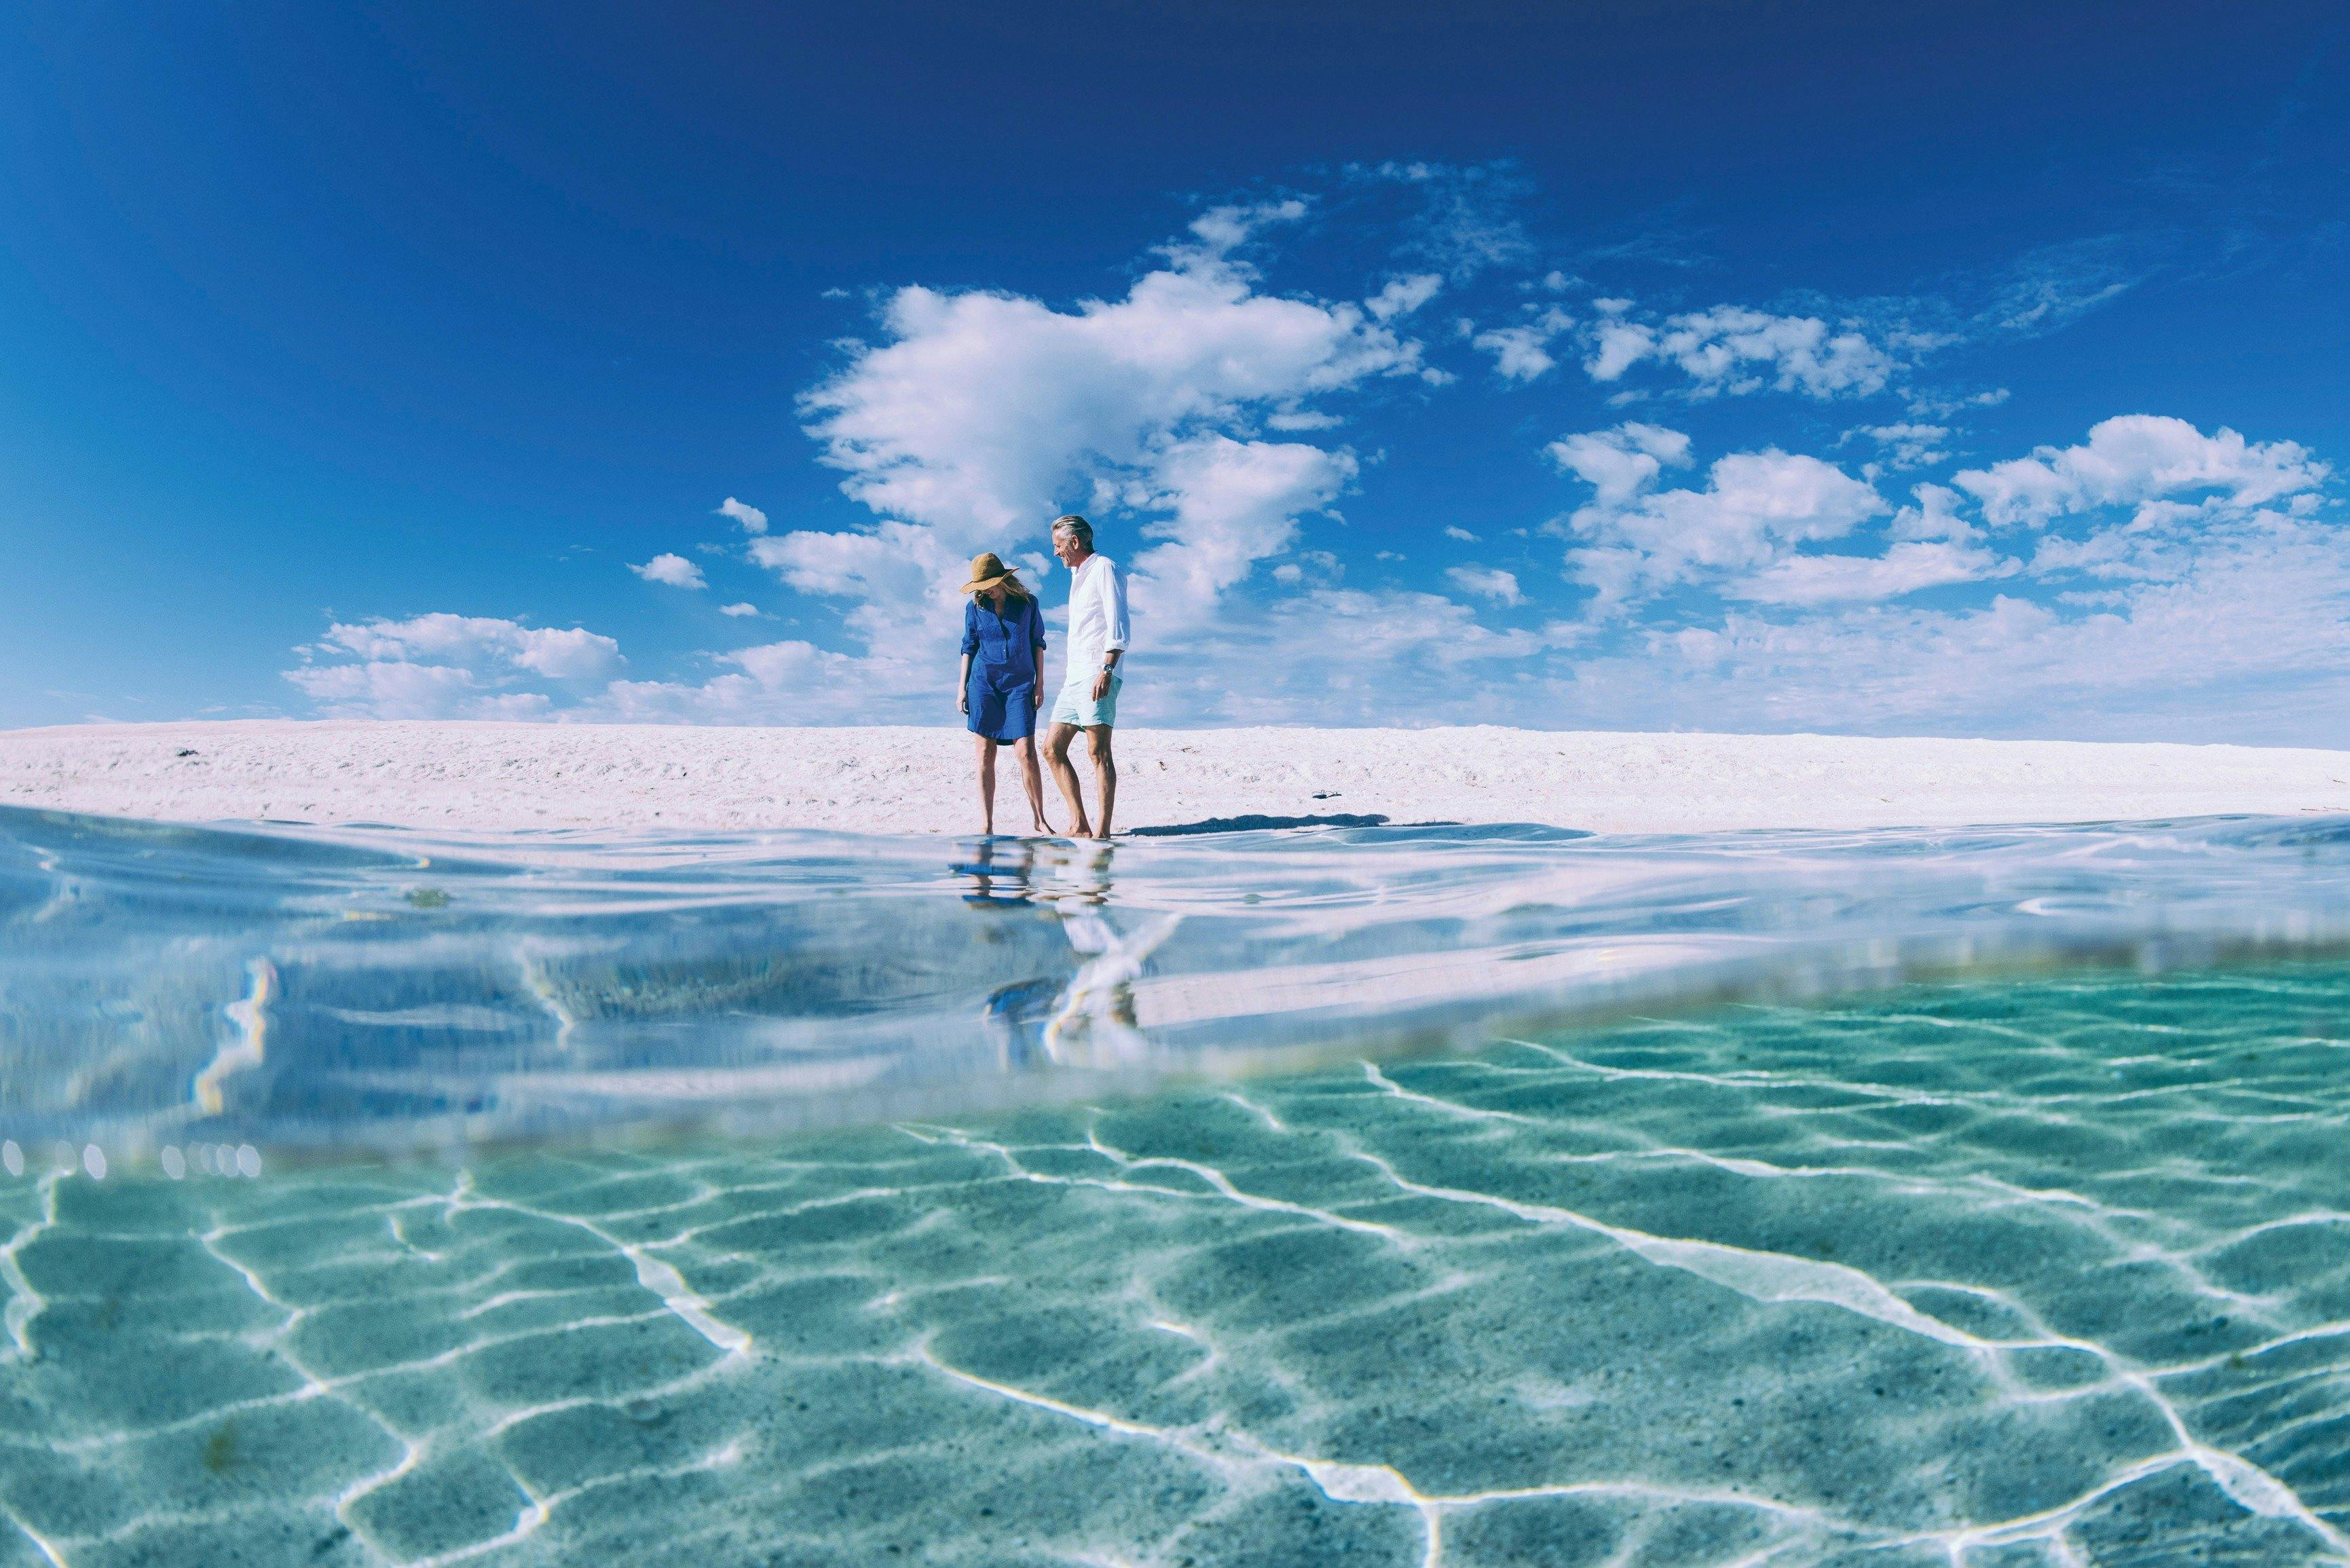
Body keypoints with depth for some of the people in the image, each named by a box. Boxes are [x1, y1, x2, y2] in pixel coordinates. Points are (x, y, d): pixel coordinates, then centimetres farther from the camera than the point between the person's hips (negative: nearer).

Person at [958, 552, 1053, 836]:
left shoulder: (1028, 603, 3)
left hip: (1020, 684, -1)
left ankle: (1040, 819, 1)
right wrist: (963, 688, 6)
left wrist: (1040, 684, 4)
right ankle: (985, 825, 0)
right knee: (985, 754, -2)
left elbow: (1038, 644, 8)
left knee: (1026, 752, -10)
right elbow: (969, 648, 11)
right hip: (984, 684, 1)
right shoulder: (975, 607, 5)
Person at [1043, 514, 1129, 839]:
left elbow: (1118, 625, -13)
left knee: (1099, 752, -12)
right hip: (1075, 677, 10)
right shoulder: (1078, 577, 25)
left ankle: (1103, 831, -13)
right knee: (1052, 748, 3)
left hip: (1097, 673, -10)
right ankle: (1080, 826, 3)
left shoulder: (1104, 568, -2)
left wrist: (1106, 669, -24)